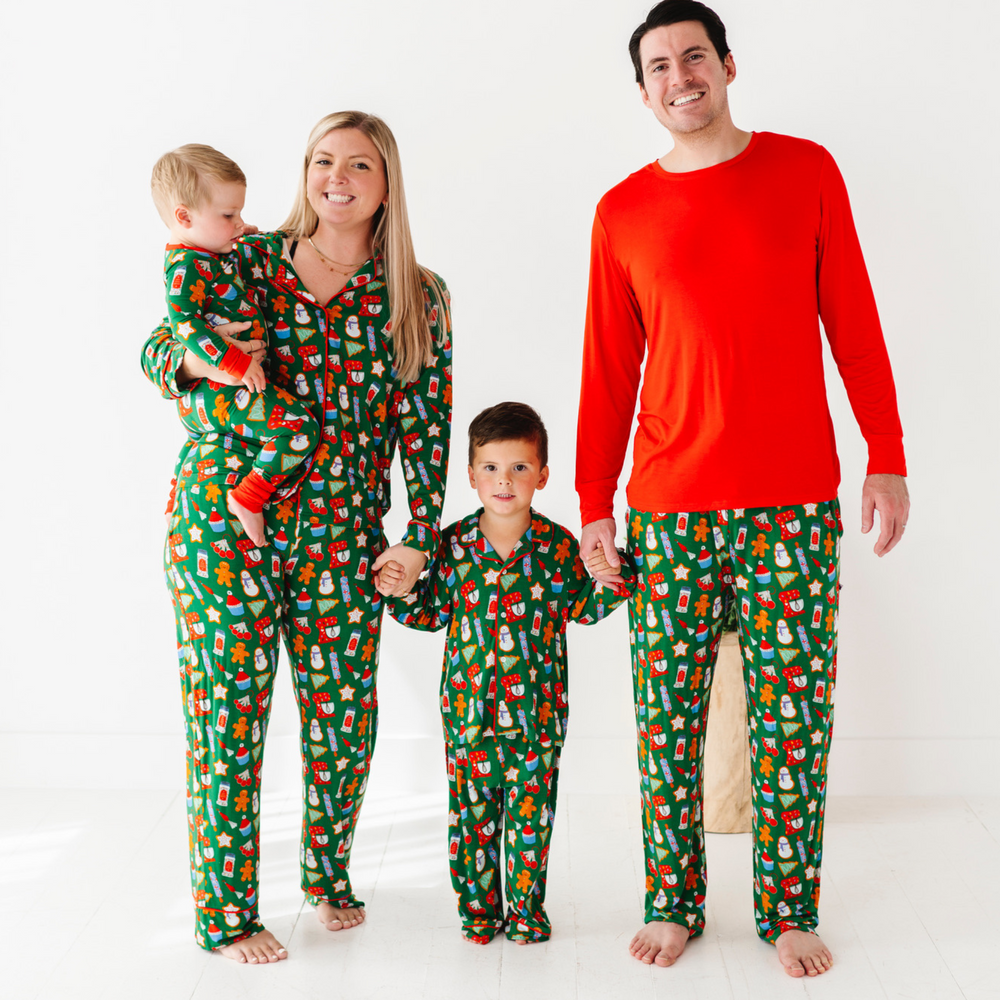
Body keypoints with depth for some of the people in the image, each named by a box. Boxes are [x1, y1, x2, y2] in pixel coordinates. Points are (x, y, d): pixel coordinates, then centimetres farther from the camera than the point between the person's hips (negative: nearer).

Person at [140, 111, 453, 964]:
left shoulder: (418, 299, 5)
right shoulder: (248, 260, 3)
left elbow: (429, 425, 4)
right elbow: (156, 349, 9)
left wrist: (422, 537, -2)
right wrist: (197, 360, -14)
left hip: (341, 533, 1)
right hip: (221, 517, -1)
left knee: (345, 718, 6)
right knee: (227, 714, 2)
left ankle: (329, 872, 34)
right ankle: (225, 910, 18)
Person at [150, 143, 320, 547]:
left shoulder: (207, 257, 16)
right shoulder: (186, 265, -16)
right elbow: (184, 320, -27)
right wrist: (234, 362, -30)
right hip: (215, 394, -11)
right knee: (299, 428, -21)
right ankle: (248, 497, -16)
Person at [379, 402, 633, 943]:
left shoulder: (558, 545, -3)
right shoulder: (453, 543, -1)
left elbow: (581, 609, 5)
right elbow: (433, 612, 9)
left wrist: (609, 584, -13)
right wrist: (401, 592, -8)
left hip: (537, 707, -1)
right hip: (468, 702, 1)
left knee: (531, 810, 7)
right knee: (471, 805, 8)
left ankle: (525, 906, 22)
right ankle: (478, 905, 24)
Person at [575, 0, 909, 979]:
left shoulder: (805, 171, 5)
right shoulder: (623, 215, 6)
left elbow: (853, 324, 6)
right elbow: (608, 373, 7)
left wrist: (887, 457, 2)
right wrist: (593, 503, 4)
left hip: (794, 500, 0)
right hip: (668, 507, 1)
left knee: (792, 714, 4)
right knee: (666, 716, 5)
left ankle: (789, 911, 19)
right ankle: (672, 902, 21)